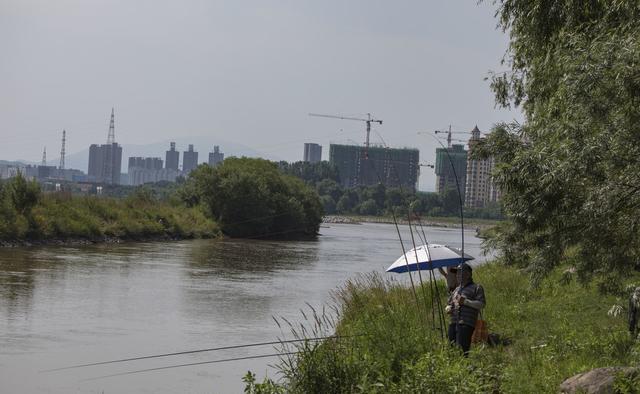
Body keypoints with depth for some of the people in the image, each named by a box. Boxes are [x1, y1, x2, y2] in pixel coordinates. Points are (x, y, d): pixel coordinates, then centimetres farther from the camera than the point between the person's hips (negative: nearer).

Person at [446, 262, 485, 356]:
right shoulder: (456, 290, 27)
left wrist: (465, 301, -13)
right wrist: (448, 308, 8)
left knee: (462, 348, -18)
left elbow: (481, 304, -4)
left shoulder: (476, 288, 7)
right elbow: (449, 303, 33)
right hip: (453, 323, 6)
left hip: (466, 324, -6)